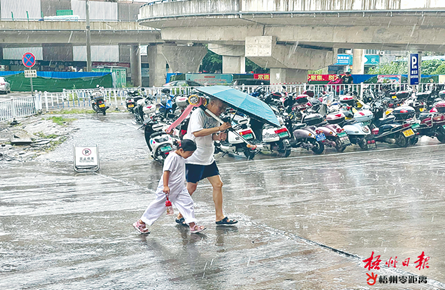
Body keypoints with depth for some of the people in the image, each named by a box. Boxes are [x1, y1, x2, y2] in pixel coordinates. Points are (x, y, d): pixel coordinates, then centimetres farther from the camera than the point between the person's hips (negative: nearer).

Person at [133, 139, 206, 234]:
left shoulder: (181, 158, 8)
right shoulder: (172, 157, -20)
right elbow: (166, 171, -24)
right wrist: (165, 186, -28)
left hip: (180, 189, 9)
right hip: (168, 189, -9)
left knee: (188, 203, 1)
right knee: (159, 205, 1)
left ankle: (192, 225, 2)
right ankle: (140, 223, 14)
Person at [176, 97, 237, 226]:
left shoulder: (214, 117, 8)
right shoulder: (198, 113, -15)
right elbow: (197, 132, -29)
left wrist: (218, 137, -9)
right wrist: (219, 128, -29)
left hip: (208, 158, 8)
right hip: (195, 157, -8)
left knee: (218, 184, 3)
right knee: (191, 187, -2)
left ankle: (219, 216, 9)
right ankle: (180, 216, 13)